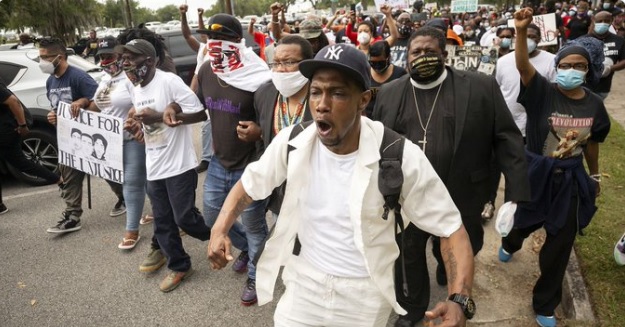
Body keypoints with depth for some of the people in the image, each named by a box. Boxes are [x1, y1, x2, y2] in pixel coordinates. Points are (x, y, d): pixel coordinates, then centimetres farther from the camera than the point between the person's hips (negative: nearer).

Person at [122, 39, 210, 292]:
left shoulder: (169, 81, -14)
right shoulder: (135, 91, 11)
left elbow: (200, 113, -17)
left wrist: (160, 116, -22)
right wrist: (135, 128, -1)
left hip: (179, 165, -8)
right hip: (153, 167, 8)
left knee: (184, 217, -1)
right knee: (162, 221, 13)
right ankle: (179, 266, 30)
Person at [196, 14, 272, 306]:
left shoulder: (257, 78, -20)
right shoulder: (206, 71, -1)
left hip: (250, 166, -6)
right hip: (219, 162, 7)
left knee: (253, 226, 10)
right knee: (212, 217, 21)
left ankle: (255, 276, 35)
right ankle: (247, 248, 48)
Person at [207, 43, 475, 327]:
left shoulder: (401, 157, -22)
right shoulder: (292, 142, -14)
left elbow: (450, 227, -15)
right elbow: (248, 184, 3)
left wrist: (459, 302, -29)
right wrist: (219, 230, -13)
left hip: (365, 293, -1)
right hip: (304, 282, 2)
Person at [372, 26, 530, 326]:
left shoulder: (481, 87, -7)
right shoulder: (389, 93, 1)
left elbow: (507, 140, -8)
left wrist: (515, 195, -15)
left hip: (460, 198, -1)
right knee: (407, 256, 16)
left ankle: (447, 266, 55)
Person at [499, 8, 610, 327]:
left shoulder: (594, 104, -3)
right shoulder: (543, 93, -14)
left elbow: (591, 143, 10)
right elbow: (523, 66, -31)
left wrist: (594, 175, 19)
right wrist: (521, 31, -45)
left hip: (571, 179, 3)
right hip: (538, 172, -3)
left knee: (560, 244, 9)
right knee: (527, 221, 20)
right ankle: (510, 243, 62)